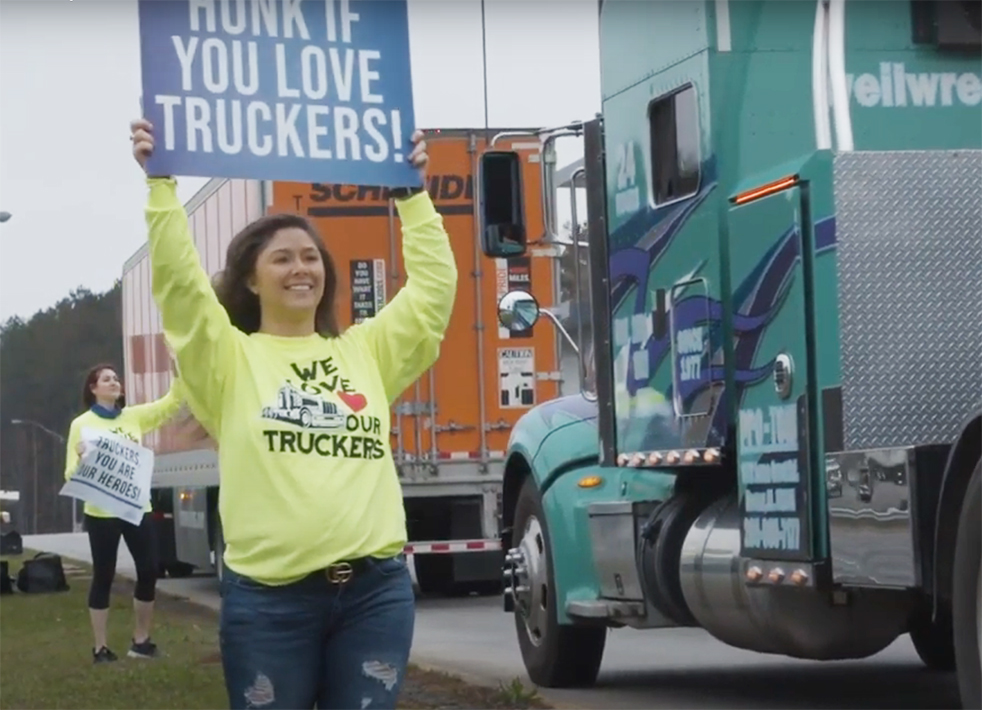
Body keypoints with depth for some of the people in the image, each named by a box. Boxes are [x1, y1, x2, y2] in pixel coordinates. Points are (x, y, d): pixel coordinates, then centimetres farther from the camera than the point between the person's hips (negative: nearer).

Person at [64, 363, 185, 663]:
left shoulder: (134, 416, 10)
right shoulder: (82, 424, -1)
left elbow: (171, 402, 1)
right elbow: (71, 474, -3)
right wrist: (81, 457, -25)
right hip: (101, 512, -4)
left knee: (148, 572, 3)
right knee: (103, 577, 0)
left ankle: (140, 641, 16)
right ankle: (100, 647, 7)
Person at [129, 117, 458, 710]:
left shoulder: (366, 350, 16)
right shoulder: (229, 358, 6)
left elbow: (434, 288, 16)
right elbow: (178, 279, -6)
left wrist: (413, 196, 15)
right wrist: (161, 183, -11)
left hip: (376, 589, 3)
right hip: (270, 596, -3)